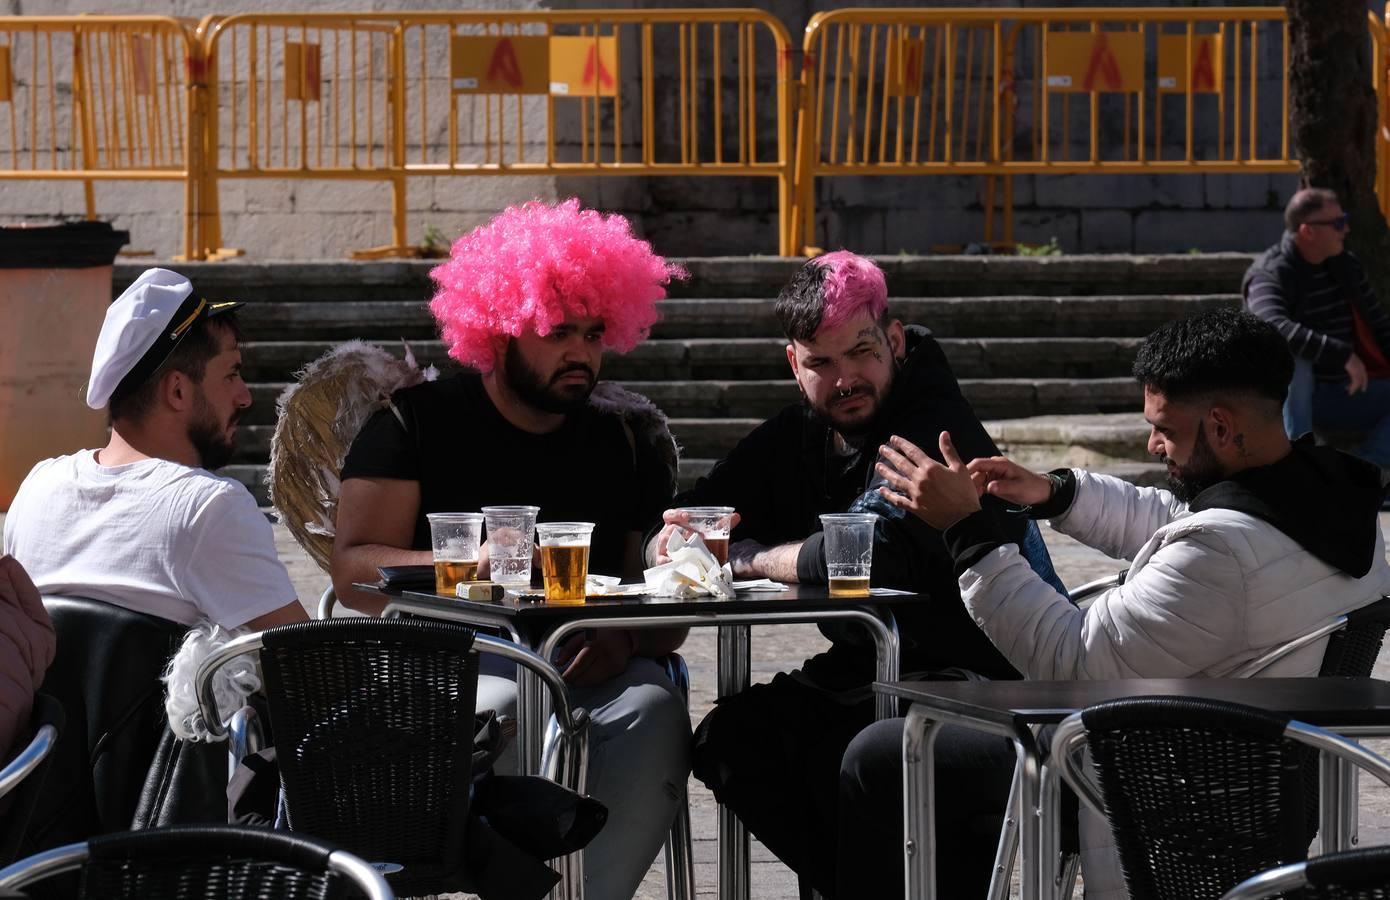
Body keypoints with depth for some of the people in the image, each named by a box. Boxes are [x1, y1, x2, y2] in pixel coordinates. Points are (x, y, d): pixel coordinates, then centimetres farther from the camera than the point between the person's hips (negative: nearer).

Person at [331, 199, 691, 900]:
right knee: (510, 706, -36)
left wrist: (627, 638, -13)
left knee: (653, 709, -30)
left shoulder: (625, 442, 15)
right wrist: (466, 566, -22)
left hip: (586, 667, 3)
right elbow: (353, 570, -3)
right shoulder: (420, 421, 6)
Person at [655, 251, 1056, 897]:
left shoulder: (936, 433, -18)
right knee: (730, 739, -12)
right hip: (865, 673, 8)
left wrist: (748, 558, -17)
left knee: (840, 754, -33)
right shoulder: (798, 435, 7)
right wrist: (678, 542, -15)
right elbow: (677, 526, 11)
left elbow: (864, 554, -33)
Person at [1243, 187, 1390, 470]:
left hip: (1346, 394, 6)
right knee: (1292, 357, -37)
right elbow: (1274, 327, -35)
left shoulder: (1346, 266, 8)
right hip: (1293, 395, -6)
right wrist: (1342, 354, -38)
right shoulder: (1270, 274, -15)